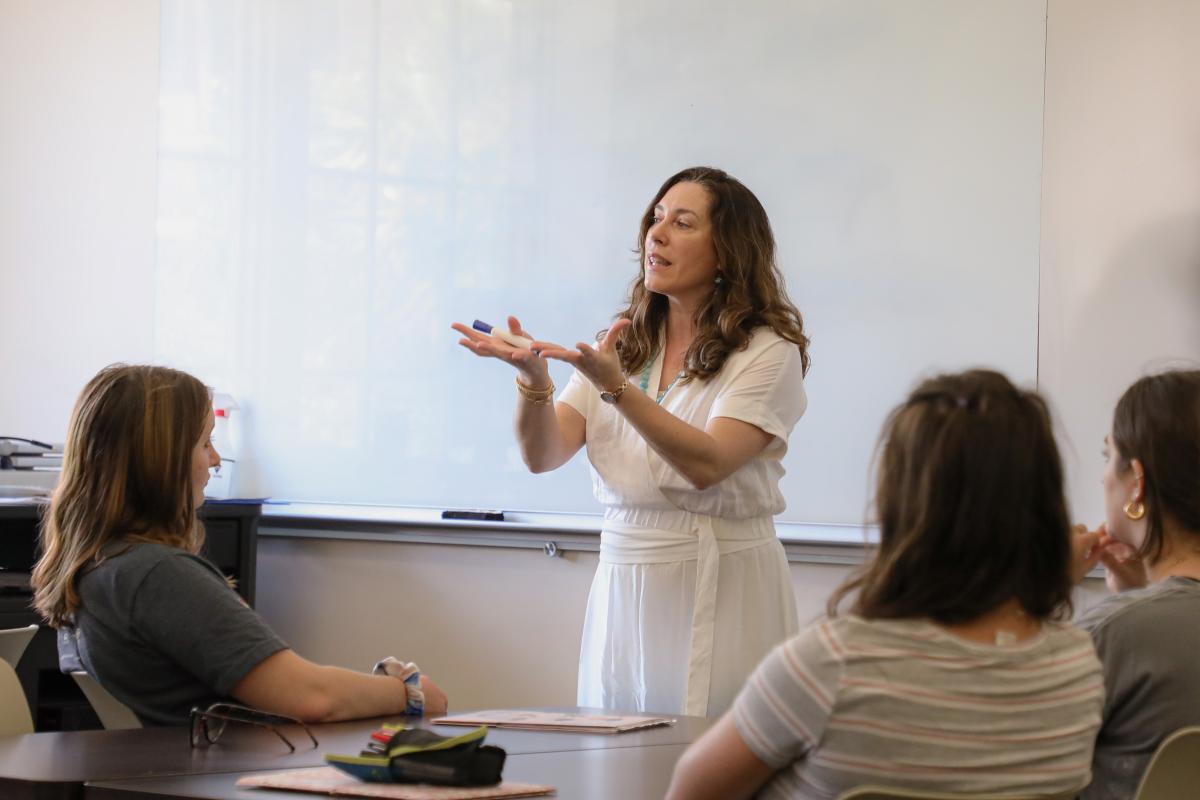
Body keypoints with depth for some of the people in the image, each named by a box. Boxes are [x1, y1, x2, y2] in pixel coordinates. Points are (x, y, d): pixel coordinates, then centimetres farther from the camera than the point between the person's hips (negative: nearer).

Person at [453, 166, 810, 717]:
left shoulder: (768, 351, -5)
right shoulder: (622, 345, 11)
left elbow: (706, 465, -19)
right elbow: (542, 455, 1)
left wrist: (614, 385, -28)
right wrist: (534, 378, -18)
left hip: (721, 593, -5)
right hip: (623, 585, 5)